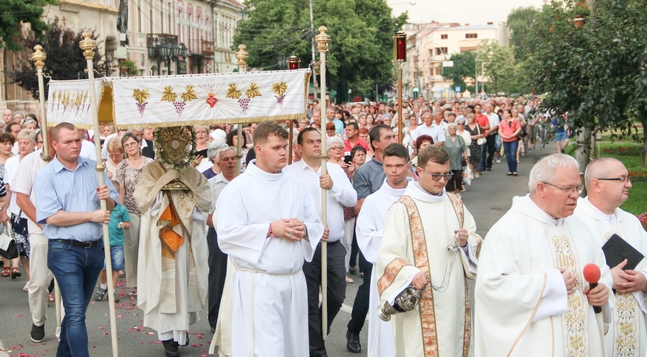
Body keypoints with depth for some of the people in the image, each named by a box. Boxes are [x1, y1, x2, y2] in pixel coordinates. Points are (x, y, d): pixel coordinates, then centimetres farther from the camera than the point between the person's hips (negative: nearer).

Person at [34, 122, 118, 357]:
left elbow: (112, 205, 10)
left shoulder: (94, 168, 6)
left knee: (78, 309, 18)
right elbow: (52, 217, -17)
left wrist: (107, 197, -14)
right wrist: (91, 216, -16)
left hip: (95, 249, 5)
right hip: (65, 251, -5)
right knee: (76, 312, -10)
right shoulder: (45, 176, -7)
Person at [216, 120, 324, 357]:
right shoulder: (237, 188, -6)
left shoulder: (295, 186, 12)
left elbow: (316, 227, 13)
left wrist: (304, 230, -10)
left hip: (295, 280, 6)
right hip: (258, 282, -6)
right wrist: (271, 229, -18)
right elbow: (226, 234, -16)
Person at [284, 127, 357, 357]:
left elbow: (352, 199, 2)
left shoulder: (335, 169, 10)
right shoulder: (290, 172, -3)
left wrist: (334, 186, -14)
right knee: (310, 301, 4)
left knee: (337, 296, 11)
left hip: (335, 245, 4)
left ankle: (316, 332, 36)